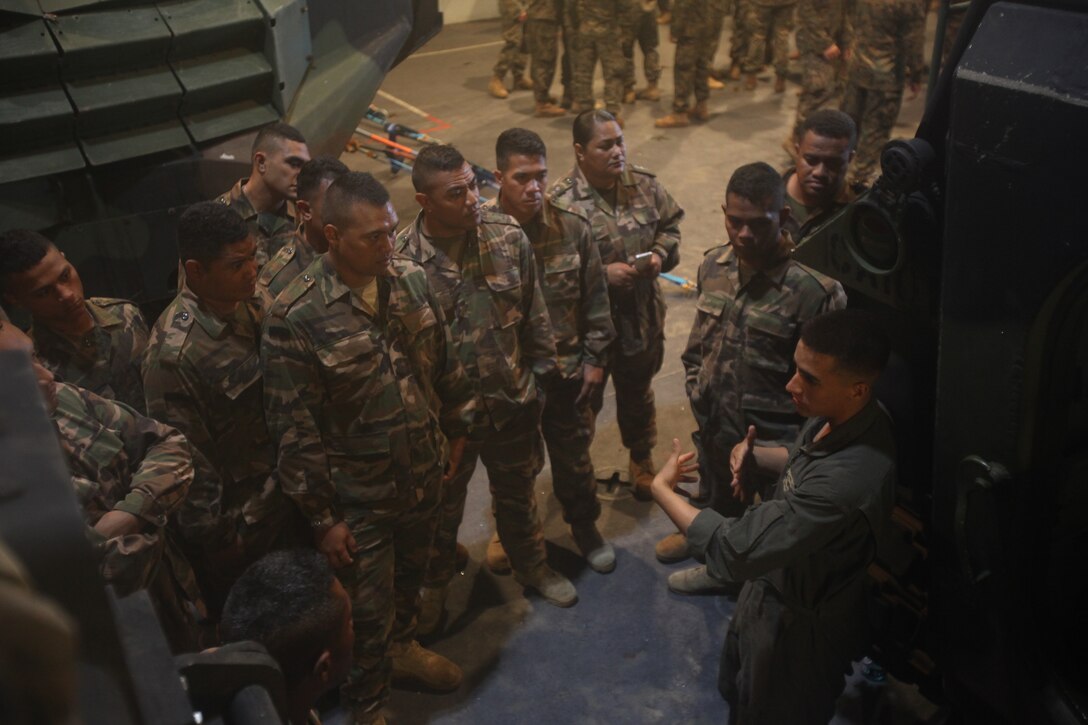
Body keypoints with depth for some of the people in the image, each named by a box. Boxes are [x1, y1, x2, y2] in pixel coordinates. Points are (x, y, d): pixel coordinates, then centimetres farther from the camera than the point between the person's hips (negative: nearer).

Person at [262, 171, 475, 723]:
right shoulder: (295, 318, -24)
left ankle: (403, 648, 57)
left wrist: (456, 428, 14)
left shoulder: (410, 279, -7)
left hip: (424, 475, 5)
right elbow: (294, 431, -18)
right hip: (360, 498, -5)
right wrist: (322, 518, -13)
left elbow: (445, 362, 8)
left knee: (411, 573, 28)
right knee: (370, 611, 12)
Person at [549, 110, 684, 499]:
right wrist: (604, 274, -27)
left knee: (638, 393, 26)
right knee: (584, 400, 17)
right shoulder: (561, 202, -22)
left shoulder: (645, 184, -5)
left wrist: (661, 253, -10)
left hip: (642, 316, 5)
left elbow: (670, 225, 10)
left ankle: (642, 460, 51)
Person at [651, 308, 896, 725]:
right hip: (777, 583, 8)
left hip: (799, 623, -8)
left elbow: (731, 552, -37)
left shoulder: (847, 482, -44)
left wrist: (662, 489, -23)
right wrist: (754, 454, -11)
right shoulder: (841, 417, -15)